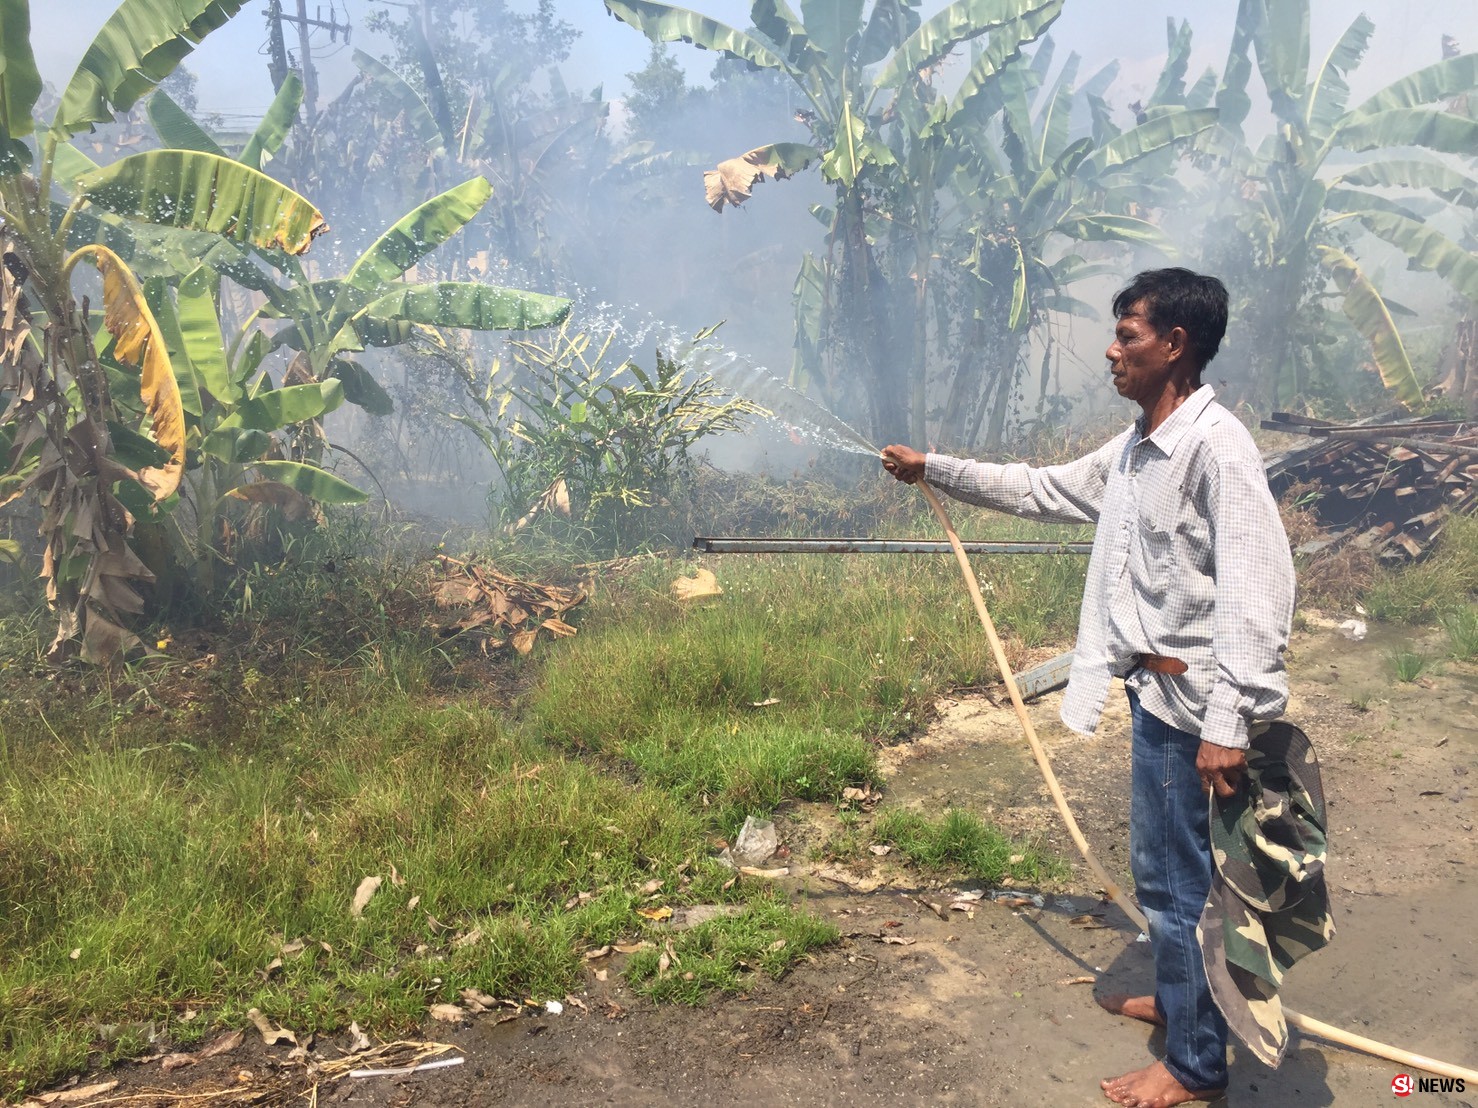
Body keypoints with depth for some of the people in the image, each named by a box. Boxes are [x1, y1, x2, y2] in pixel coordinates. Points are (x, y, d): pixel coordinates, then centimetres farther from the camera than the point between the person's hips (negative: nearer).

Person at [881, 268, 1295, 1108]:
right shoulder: (1134, 452, 9)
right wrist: (934, 470, 21)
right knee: (1167, 866, 23)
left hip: (1190, 697, -9)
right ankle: (1177, 999, 42)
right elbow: (1040, 490, 22)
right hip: (1156, 689, 9)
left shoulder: (1216, 446, -20)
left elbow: (1259, 589, -26)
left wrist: (1227, 723, -30)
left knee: (1177, 876, 3)